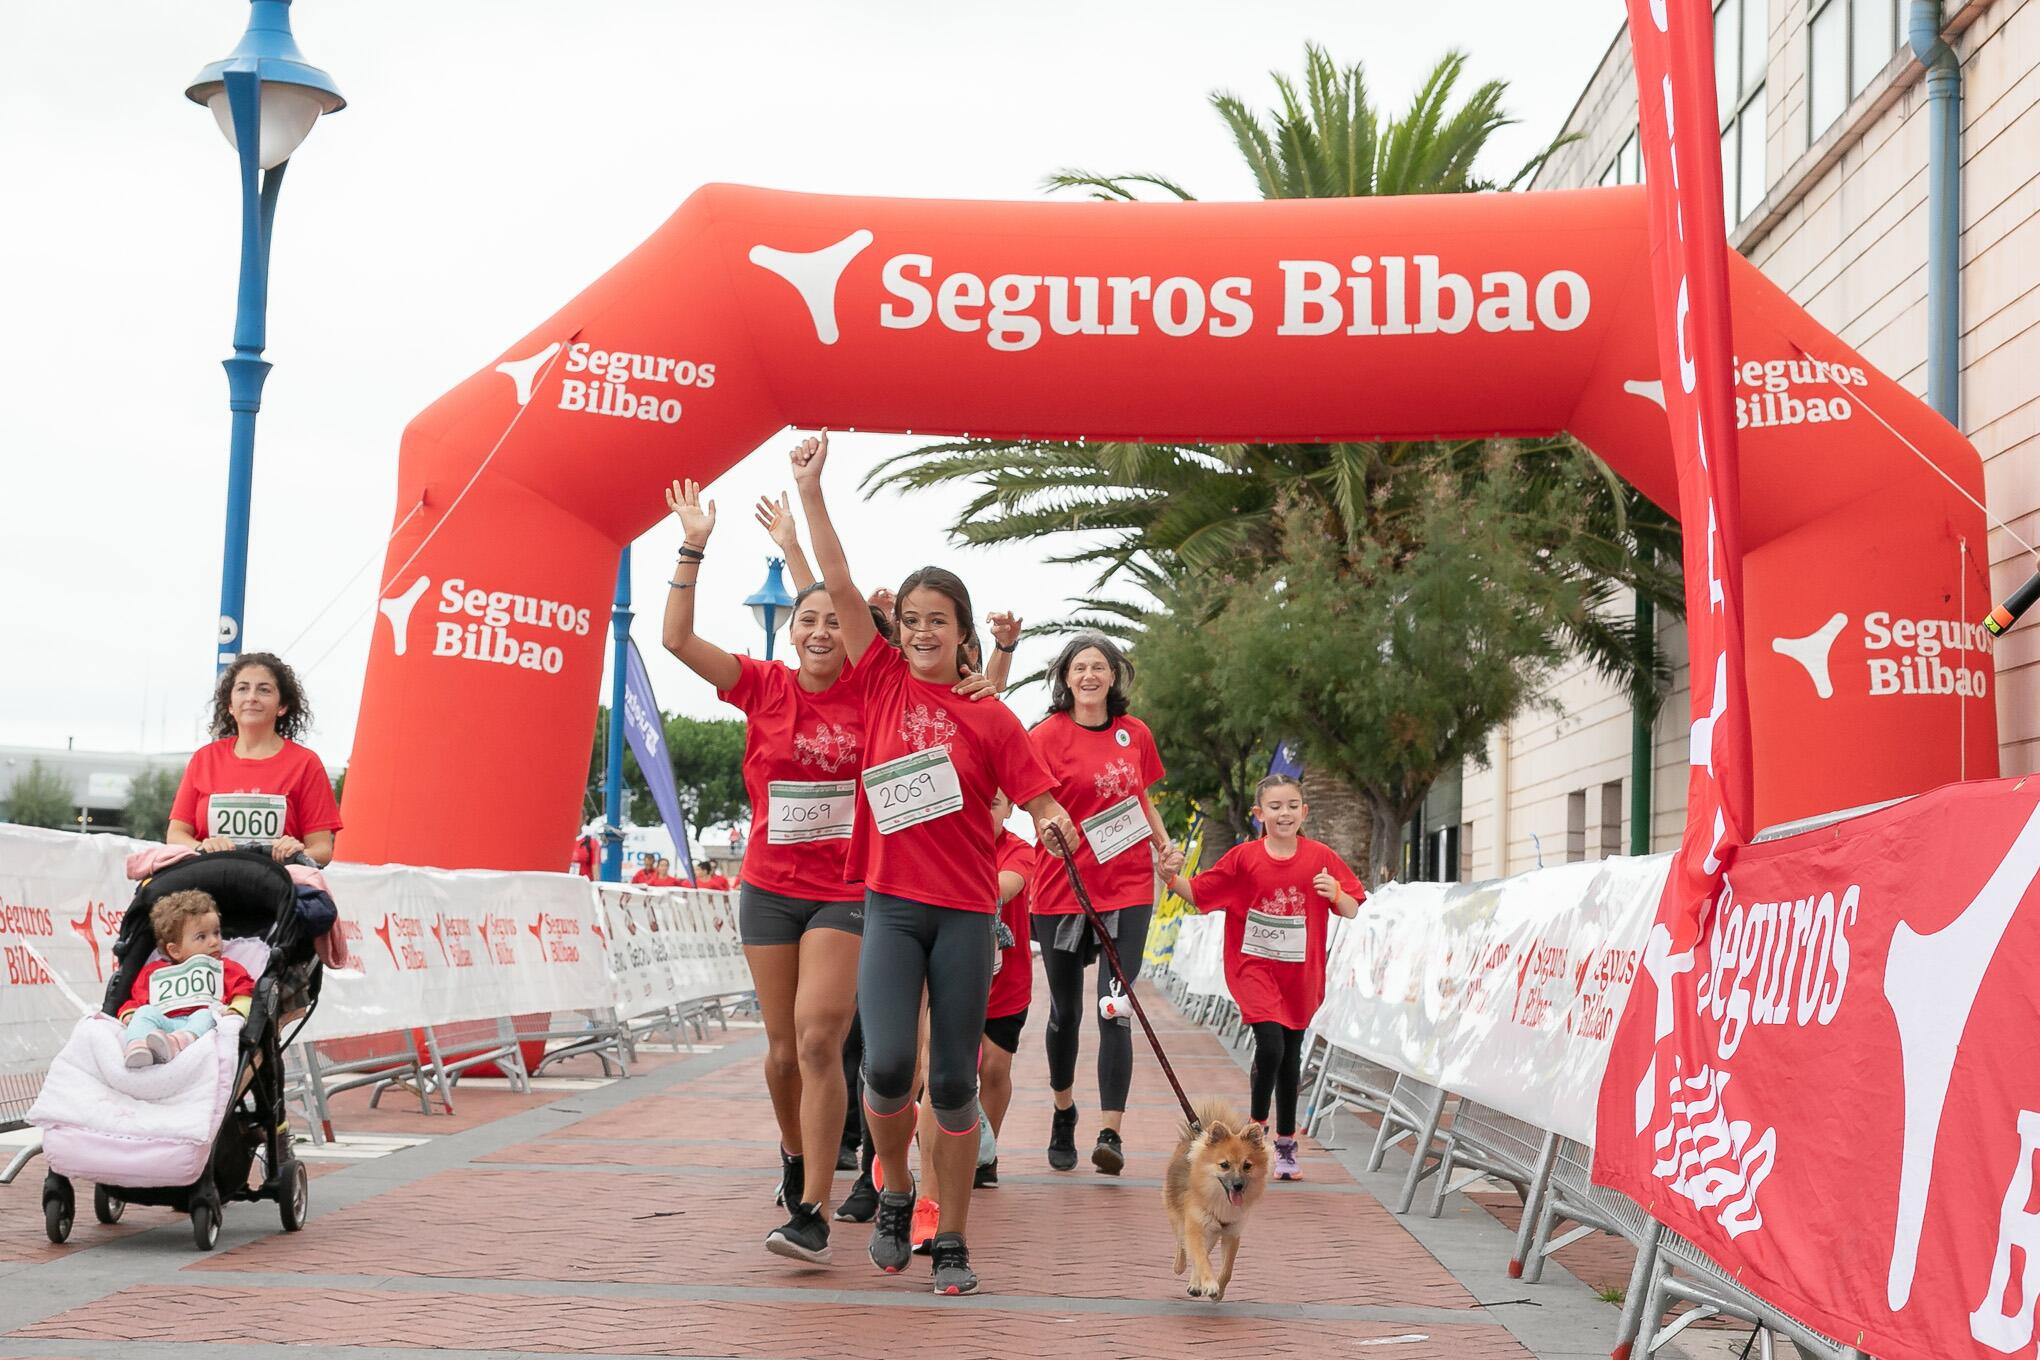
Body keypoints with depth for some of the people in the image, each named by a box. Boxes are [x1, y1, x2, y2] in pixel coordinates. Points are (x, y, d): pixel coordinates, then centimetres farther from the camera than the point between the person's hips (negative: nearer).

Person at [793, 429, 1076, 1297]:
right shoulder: (882, 683, 5)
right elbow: (839, 585, 1)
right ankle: (895, 1193, 15)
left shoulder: (990, 717, 2)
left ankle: (952, 1239, 16)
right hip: (891, 903, 0)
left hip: (966, 912, 0)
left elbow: (1037, 800, 1)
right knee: (887, 1064, -13)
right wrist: (810, 491, -3)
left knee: (953, 1078, 3)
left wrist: (1056, 825, -20)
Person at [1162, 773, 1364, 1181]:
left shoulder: (1321, 857, -3)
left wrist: (1336, 894, -20)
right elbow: (1199, 894, 1)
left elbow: (1352, 911, 1)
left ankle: (1286, 1145, 25)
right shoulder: (1244, 857, -5)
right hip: (1254, 965, -2)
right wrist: (1173, 879, -18)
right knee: (1270, 1045, -19)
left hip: (1300, 972, 2)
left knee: (1291, 1056, 11)